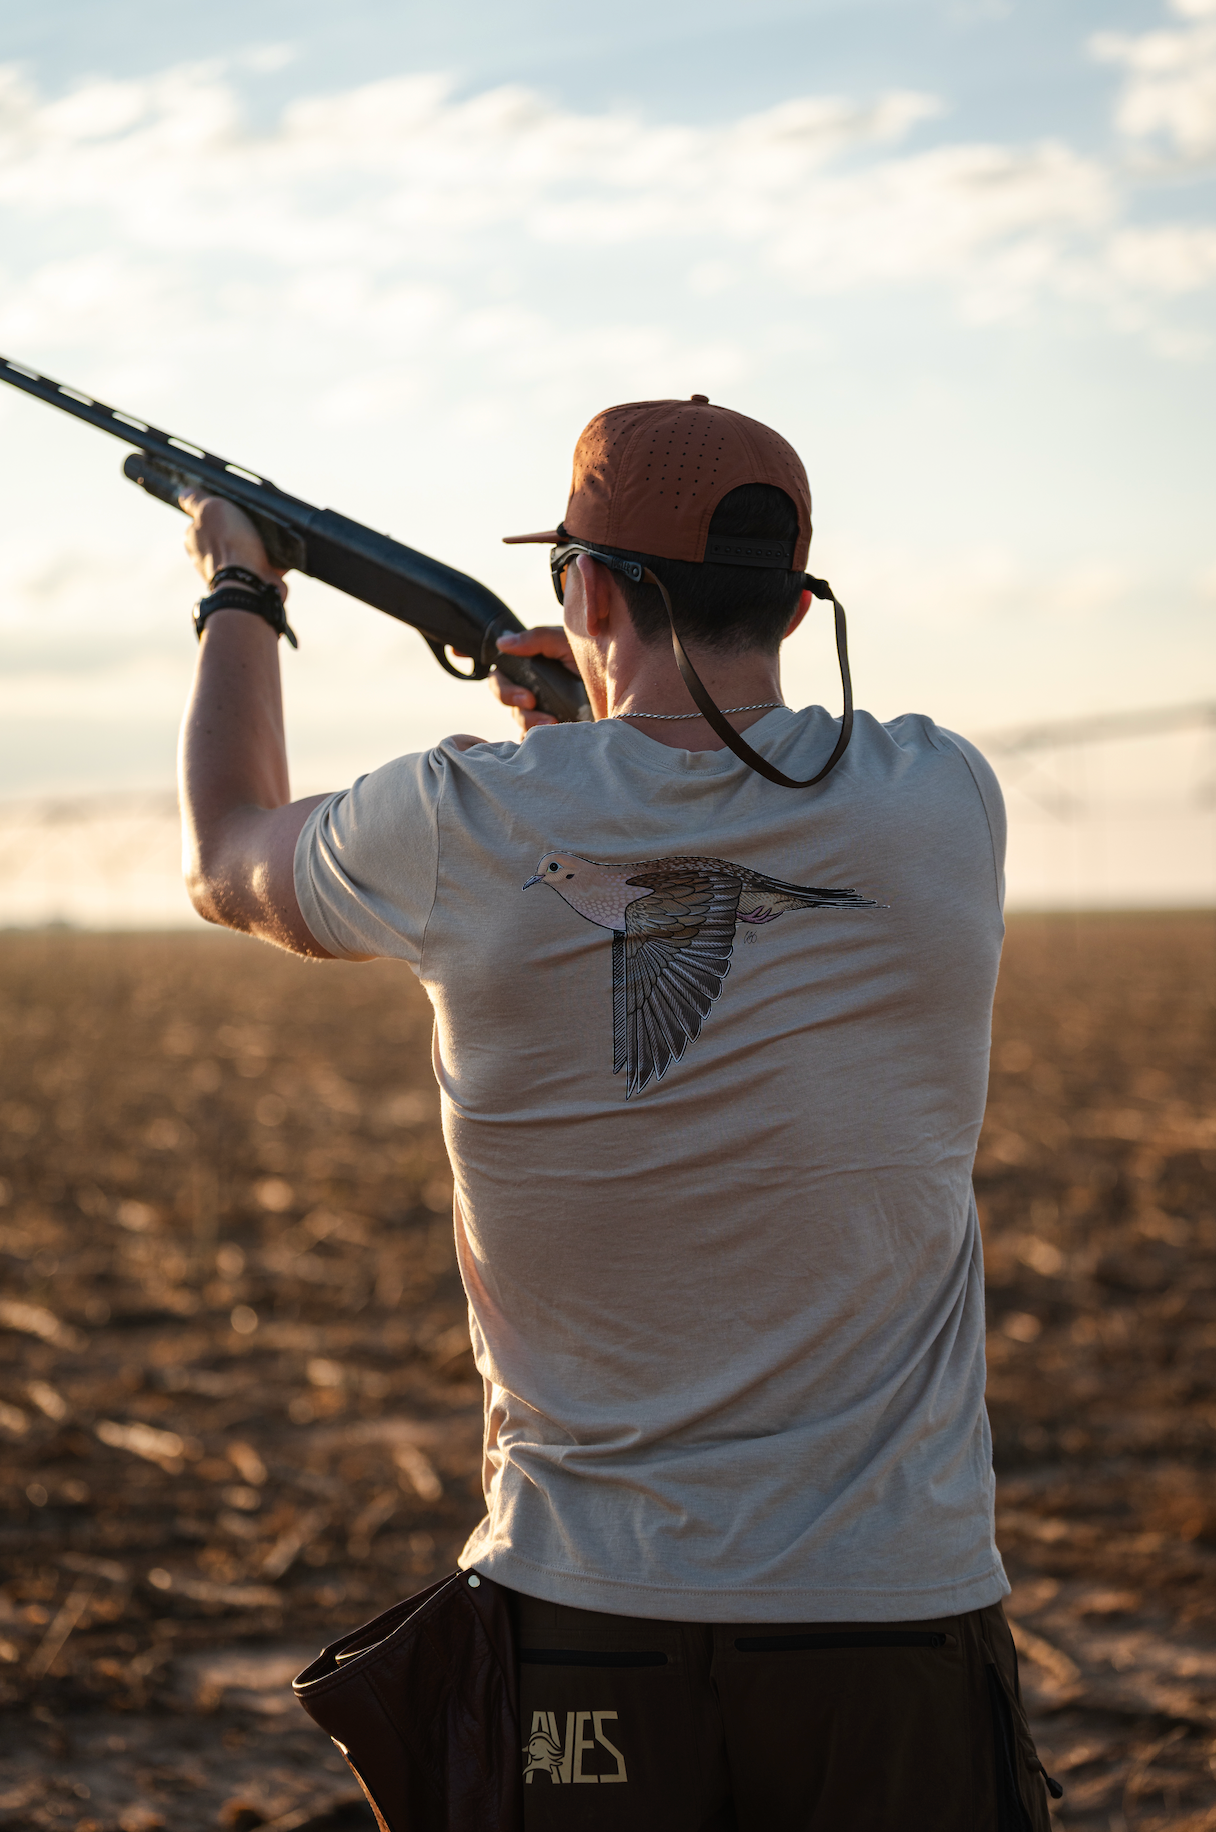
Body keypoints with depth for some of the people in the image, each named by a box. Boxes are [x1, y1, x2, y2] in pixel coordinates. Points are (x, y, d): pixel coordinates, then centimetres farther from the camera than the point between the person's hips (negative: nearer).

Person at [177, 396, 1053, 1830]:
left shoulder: (465, 829, -9)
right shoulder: (941, 806, -7)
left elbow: (228, 857, 15)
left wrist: (240, 592, 31)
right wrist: (588, 730, 28)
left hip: (585, 1613, 0)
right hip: (893, 1609, 1)